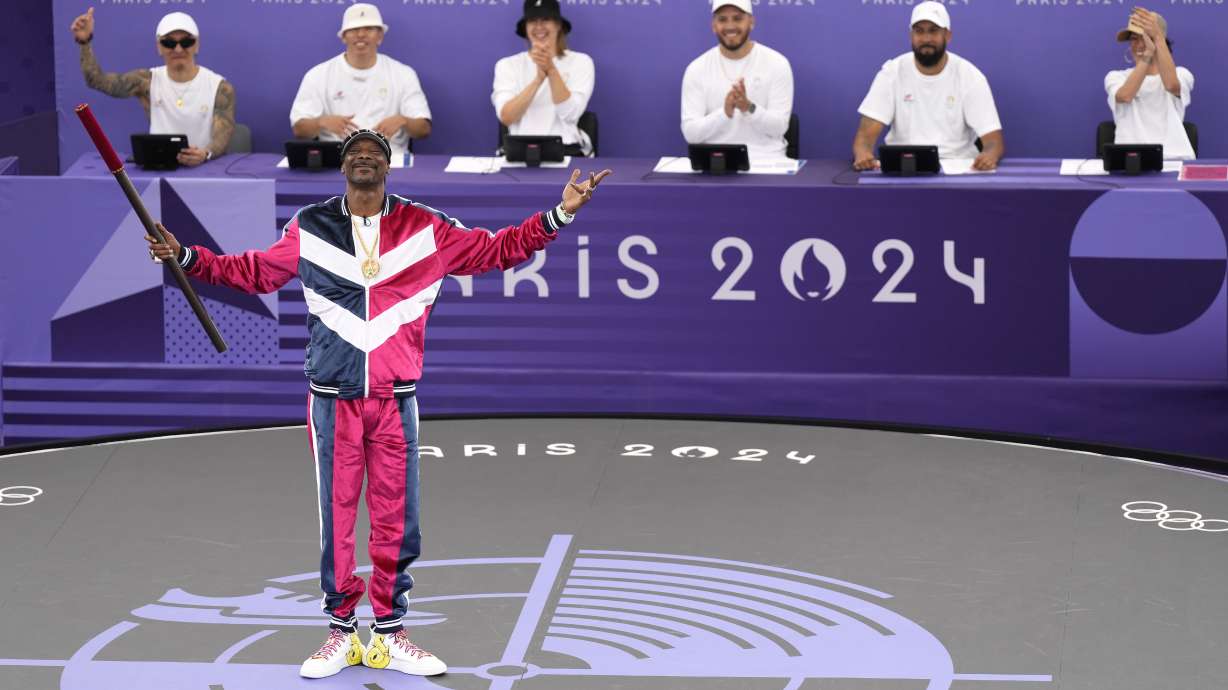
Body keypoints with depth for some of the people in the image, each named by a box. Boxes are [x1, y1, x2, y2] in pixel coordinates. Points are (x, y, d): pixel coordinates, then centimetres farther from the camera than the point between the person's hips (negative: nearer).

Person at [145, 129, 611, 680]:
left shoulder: (426, 228, 4)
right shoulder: (309, 229, 4)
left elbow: (495, 250, 11)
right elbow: (254, 272, 16)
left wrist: (559, 215, 2)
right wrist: (187, 257, 7)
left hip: (396, 400, 1)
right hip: (333, 400, -1)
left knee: (397, 521, 3)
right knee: (336, 517, 2)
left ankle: (388, 635, 14)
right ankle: (341, 632, 13)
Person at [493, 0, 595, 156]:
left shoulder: (580, 61, 7)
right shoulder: (508, 65, 8)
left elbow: (569, 114, -6)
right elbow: (506, 117, -8)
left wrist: (551, 70, -17)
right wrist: (538, 78, -18)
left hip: (566, 150, 0)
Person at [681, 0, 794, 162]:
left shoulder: (777, 64, 0)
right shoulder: (696, 69, 3)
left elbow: (779, 127, -4)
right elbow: (690, 133, -4)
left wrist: (749, 108, -22)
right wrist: (725, 112, -20)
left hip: (765, 159, 0)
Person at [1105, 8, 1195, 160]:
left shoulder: (1181, 74, 14)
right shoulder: (1116, 77, 16)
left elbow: (1172, 85, -12)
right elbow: (1125, 96, -8)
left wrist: (1157, 36, -16)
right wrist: (1148, 54, -14)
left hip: (1174, 158, 0)